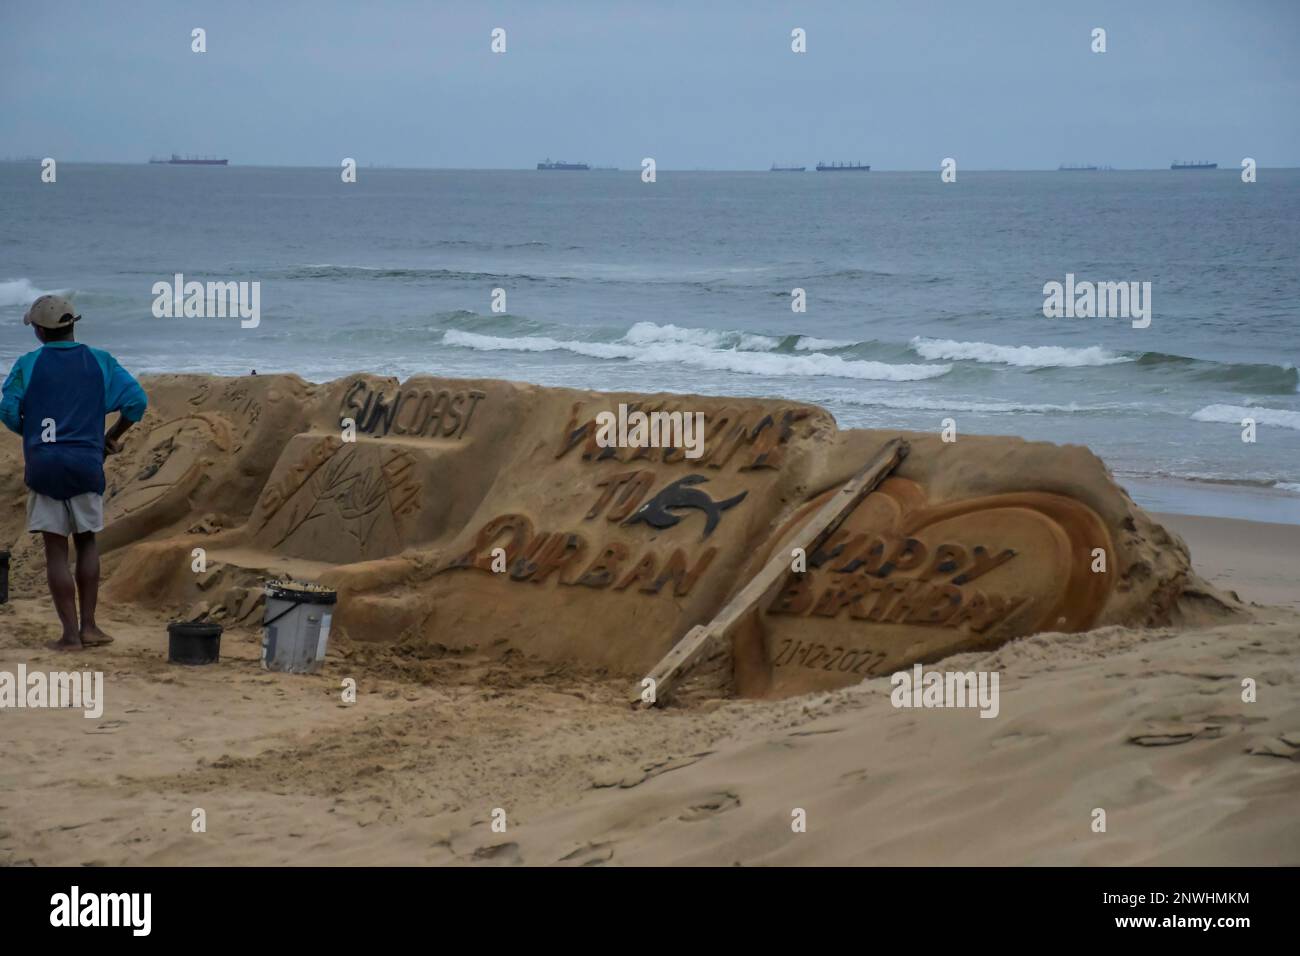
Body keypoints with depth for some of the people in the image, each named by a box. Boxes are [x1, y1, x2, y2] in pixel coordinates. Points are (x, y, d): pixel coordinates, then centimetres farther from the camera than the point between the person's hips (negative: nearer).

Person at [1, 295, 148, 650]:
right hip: (86, 464, 2)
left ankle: (71, 633, -2)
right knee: (87, 543, 16)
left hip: (43, 464, -2)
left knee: (56, 550, 2)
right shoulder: (99, 361, 6)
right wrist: (113, 436, 14)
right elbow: (136, 400, -1)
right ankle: (88, 625, 10)